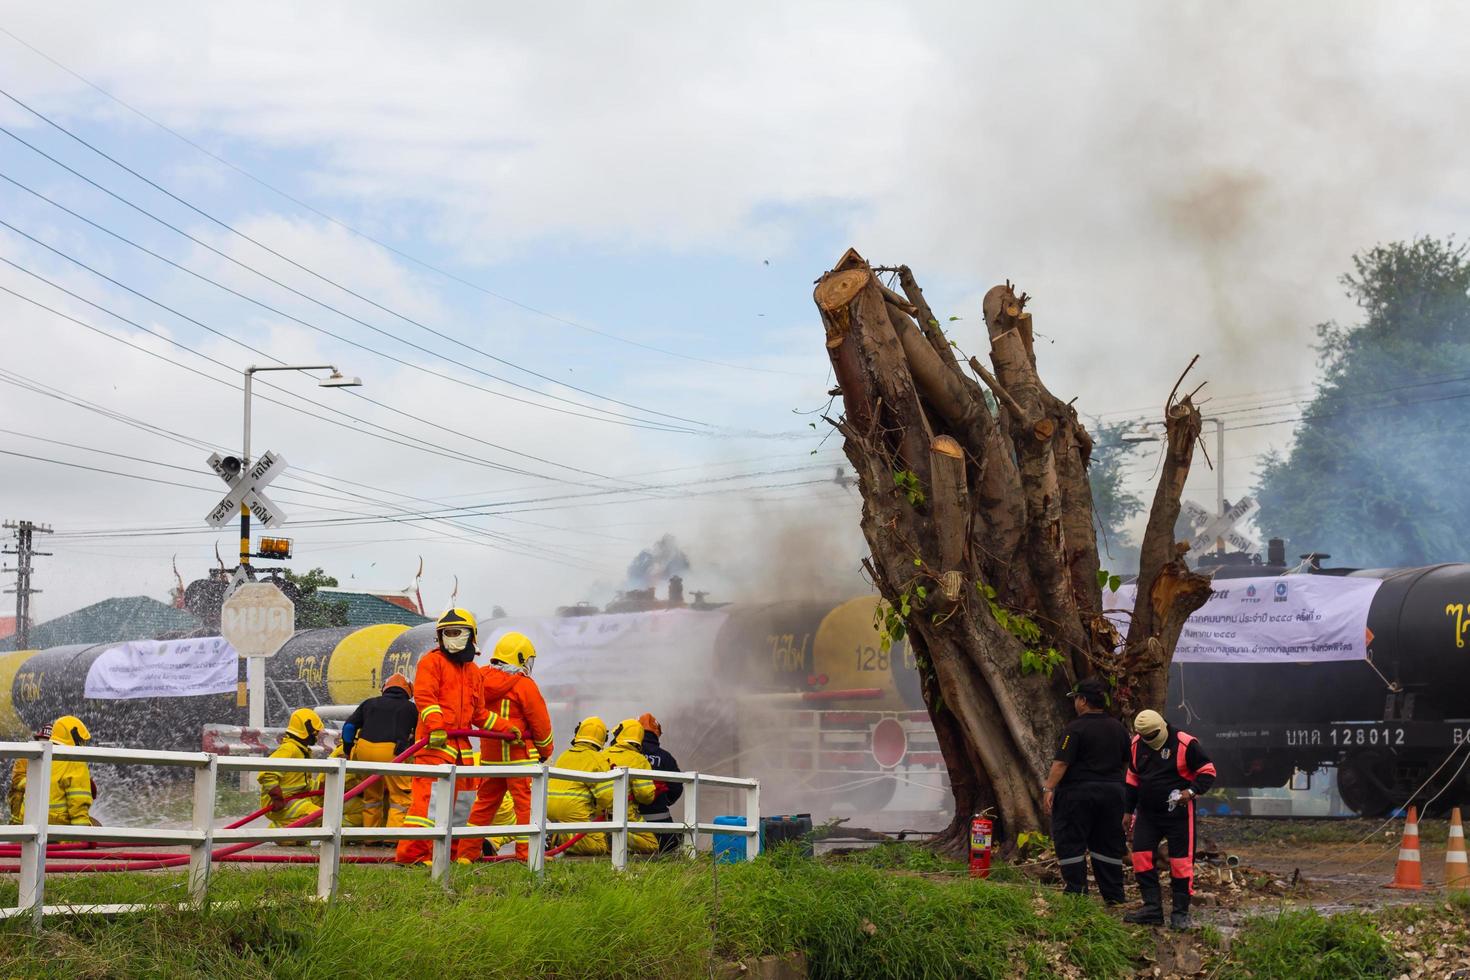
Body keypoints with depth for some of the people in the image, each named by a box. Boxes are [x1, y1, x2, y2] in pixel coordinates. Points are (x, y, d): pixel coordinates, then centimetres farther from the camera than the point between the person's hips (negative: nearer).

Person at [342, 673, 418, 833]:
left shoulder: (369, 703, 25)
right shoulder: (410, 708, 19)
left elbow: (349, 726, 22)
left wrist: (348, 751, 28)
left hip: (364, 750, 4)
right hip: (392, 752, -4)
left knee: (371, 795, 18)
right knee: (400, 796, 2)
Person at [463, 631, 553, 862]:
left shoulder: (482, 679, 6)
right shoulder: (524, 685, -11)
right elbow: (540, 723, -6)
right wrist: (546, 751, 8)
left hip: (489, 754, 6)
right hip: (519, 755, -6)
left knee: (485, 802, 15)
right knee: (526, 802, -1)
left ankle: (468, 852, 18)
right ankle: (527, 852, -4)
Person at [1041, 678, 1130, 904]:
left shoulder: (1076, 728, -13)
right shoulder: (1118, 728, 8)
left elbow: (1062, 762, -19)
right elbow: (1126, 762, 17)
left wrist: (1048, 788, -18)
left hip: (1078, 792, -6)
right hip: (1112, 791, 7)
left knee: (1070, 843, 1)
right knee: (1108, 844, 13)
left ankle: (1077, 892, -3)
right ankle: (1114, 897, 14)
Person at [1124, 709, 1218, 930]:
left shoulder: (1185, 744, -14)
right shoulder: (1137, 745, 3)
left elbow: (1208, 772, -8)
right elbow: (1133, 779, 15)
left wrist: (1192, 791, -25)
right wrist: (1129, 811, 16)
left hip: (1178, 813, -5)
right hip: (1147, 813, 5)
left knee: (1181, 862, -1)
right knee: (1141, 857, -1)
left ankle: (1180, 913, 8)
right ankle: (1152, 908, 6)